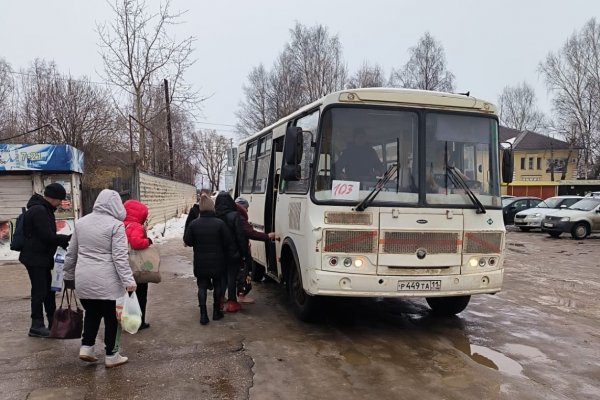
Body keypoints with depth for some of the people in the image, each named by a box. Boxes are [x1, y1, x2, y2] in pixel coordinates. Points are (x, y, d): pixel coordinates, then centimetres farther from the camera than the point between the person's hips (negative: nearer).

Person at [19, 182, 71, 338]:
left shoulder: (44, 209, 13)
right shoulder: (39, 210, -20)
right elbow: (48, 236, -23)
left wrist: (64, 242, 2)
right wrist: (67, 239, -12)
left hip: (42, 257, 10)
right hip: (35, 258, -10)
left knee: (48, 290, 15)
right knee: (39, 291, -3)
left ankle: (53, 322, 24)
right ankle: (37, 326, 6)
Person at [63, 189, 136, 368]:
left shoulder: (81, 222, 9)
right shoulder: (116, 225, -10)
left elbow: (71, 253, 15)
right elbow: (120, 256, -17)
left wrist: (69, 276, 25)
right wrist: (128, 280, -18)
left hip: (83, 279, 5)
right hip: (106, 280, -5)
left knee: (91, 312, 22)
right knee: (110, 316, 8)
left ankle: (86, 347, 12)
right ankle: (111, 355, 17)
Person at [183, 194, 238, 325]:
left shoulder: (194, 224, -9)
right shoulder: (220, 223, -13)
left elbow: (187, 241, -1)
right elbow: (229, 242, -8)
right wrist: (233, 255, 5)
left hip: (200, 262, 1)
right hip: (217, 262, -1)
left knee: (202, 286, 8)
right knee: (217, 285, 15)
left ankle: (203, 314, 2)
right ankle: (216, 311, 22)